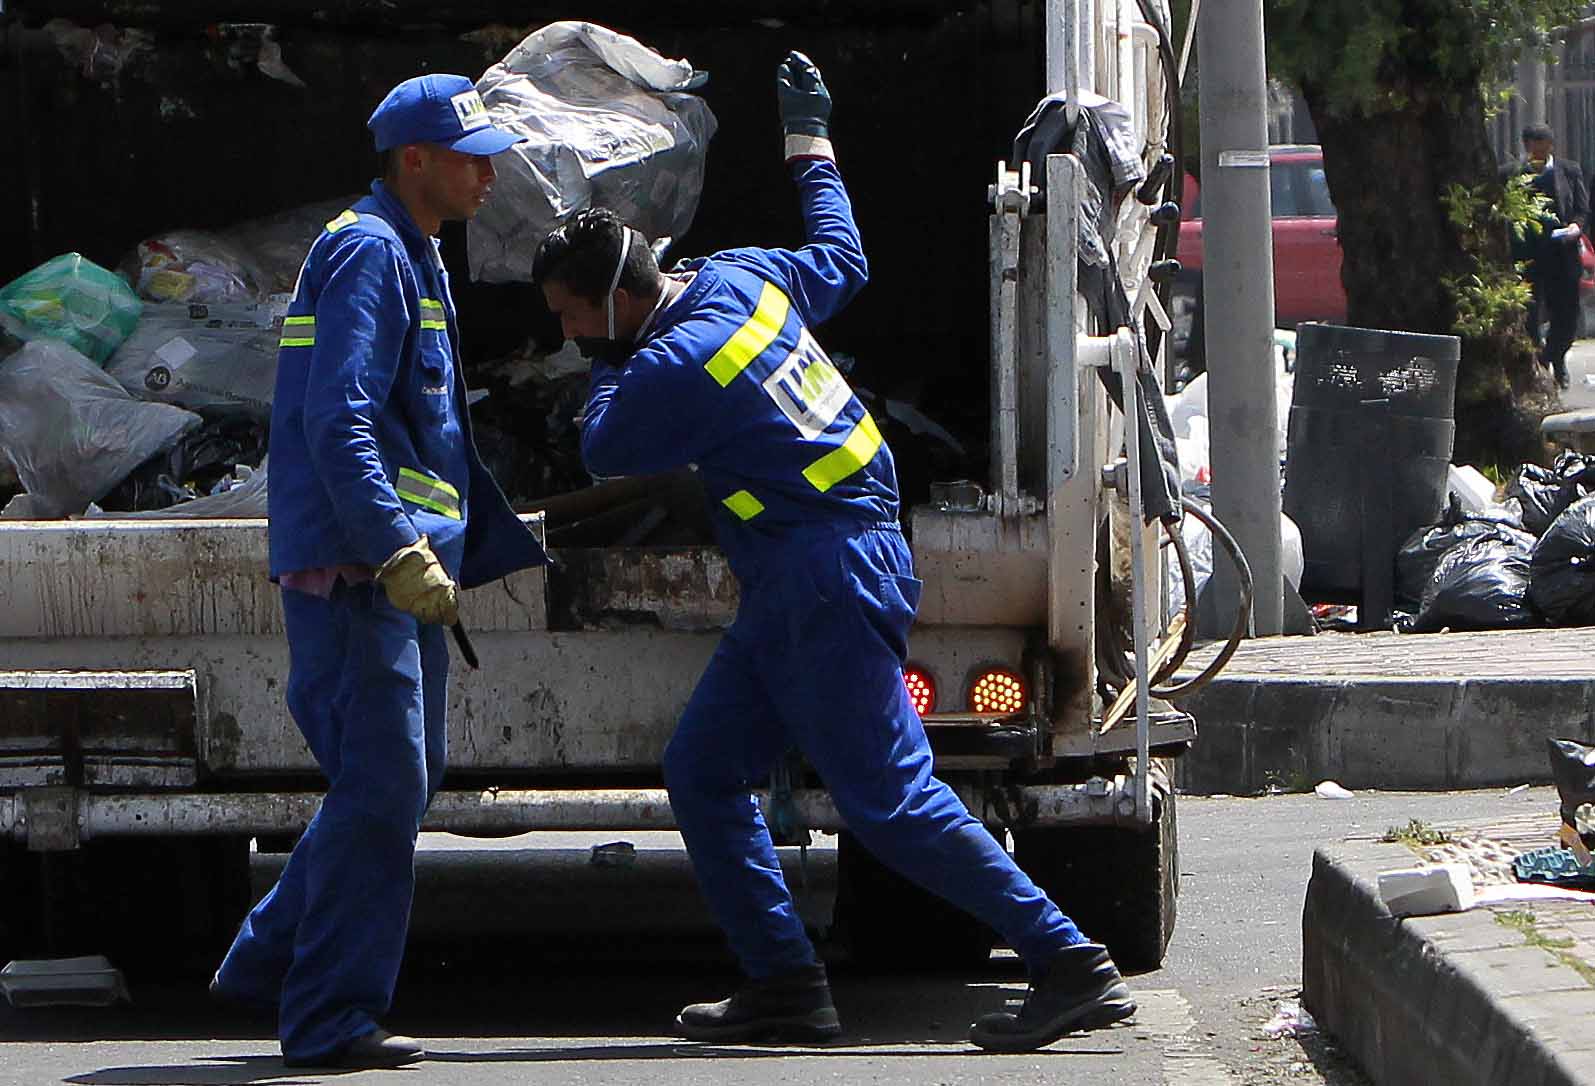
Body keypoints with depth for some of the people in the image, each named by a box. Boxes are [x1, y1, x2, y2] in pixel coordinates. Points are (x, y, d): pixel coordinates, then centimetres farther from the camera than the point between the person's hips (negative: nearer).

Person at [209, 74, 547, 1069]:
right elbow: (338, 420, -22)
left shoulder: (413, 259, 21)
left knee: (393, 784, 14)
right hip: (355, 568, -10)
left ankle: (268, 964, 22)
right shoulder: (369, 253, -12)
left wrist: (498, 538, 27)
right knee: (383, 789, -10)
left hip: (396, 570, 10)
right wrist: (400, 553, -29)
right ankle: (333, 1018, -7)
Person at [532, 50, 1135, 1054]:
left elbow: (607, 452, -2)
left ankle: (1072, 966, -14)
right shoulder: (744, 275, 8)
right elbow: (842, 261, 27)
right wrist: (812, 150, 39)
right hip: (796, 588, 11)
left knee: (890, 800, -13)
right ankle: (785, 983, 9)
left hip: (828, 582, -11)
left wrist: (607, 364, 13)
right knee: (704, 771, 11)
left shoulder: (677, 365, -17)